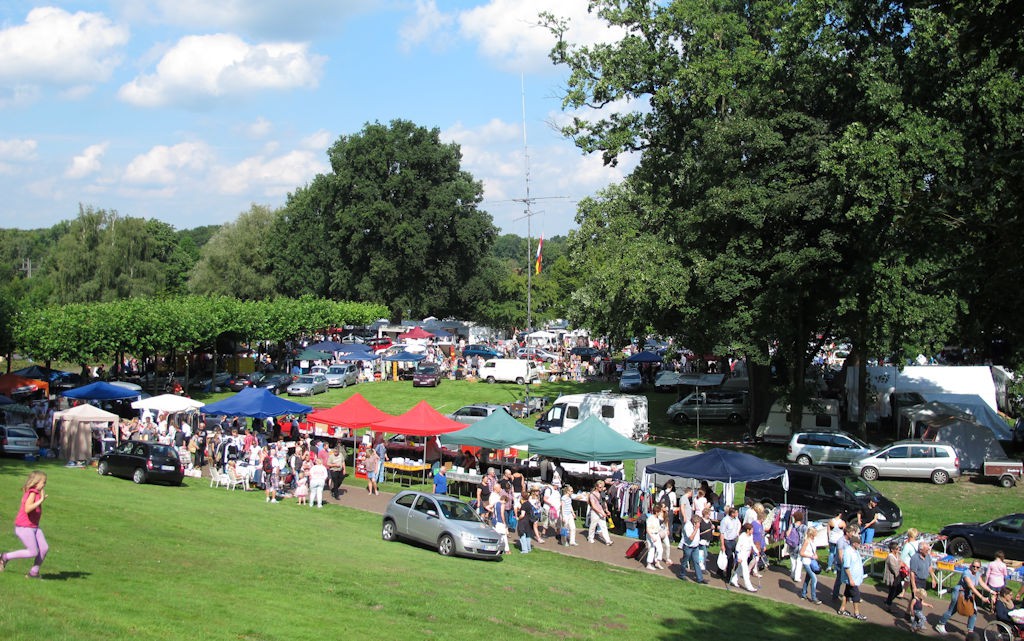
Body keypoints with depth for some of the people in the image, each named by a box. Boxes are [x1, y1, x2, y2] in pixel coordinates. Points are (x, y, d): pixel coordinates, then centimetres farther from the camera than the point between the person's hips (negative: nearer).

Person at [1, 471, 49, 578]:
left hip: (33, 527, 9)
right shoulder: (32, 493, -18)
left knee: (44, 548, -2)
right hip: (24, 527, -9)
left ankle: (34, 572, 10)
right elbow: (27, 509, -32)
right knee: (33, 552, -10)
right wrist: (41, 500, -31)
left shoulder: (36, 493, 11)